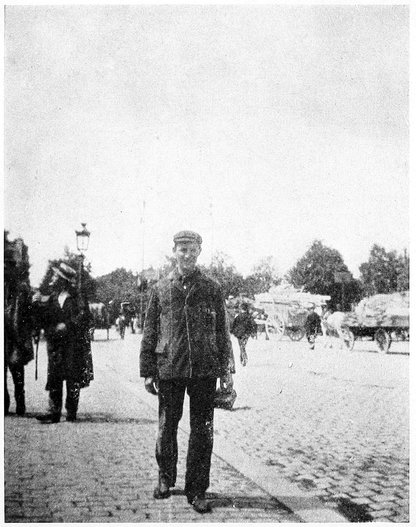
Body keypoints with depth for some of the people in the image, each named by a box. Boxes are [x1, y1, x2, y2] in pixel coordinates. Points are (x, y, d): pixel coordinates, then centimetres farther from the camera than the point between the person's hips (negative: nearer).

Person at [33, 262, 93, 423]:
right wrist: (38, 305, -4)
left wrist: (67, 326, -21)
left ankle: (71, 413, 11)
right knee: (54, 380, 0)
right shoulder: (52, 298, 13)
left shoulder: (76, 299, -4)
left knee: (73, 381, 2)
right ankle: (54, 412, 2)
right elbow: (43, 321, 10)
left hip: (73, 347, -5)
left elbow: (84, 318, -13)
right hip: (55, 346, 5)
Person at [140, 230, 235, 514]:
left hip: (204, 370, 0)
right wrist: (148, 372, 3)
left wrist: (227, 369, 2)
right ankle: (165, 478, 32)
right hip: (169, 369, 0)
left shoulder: (212, 289, 6)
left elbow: (223, 331, 8)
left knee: (203, 432, 3)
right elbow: (150, 332, 7)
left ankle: (197, 490, 14)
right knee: (167, 428, 10)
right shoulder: (161, 289, 6)